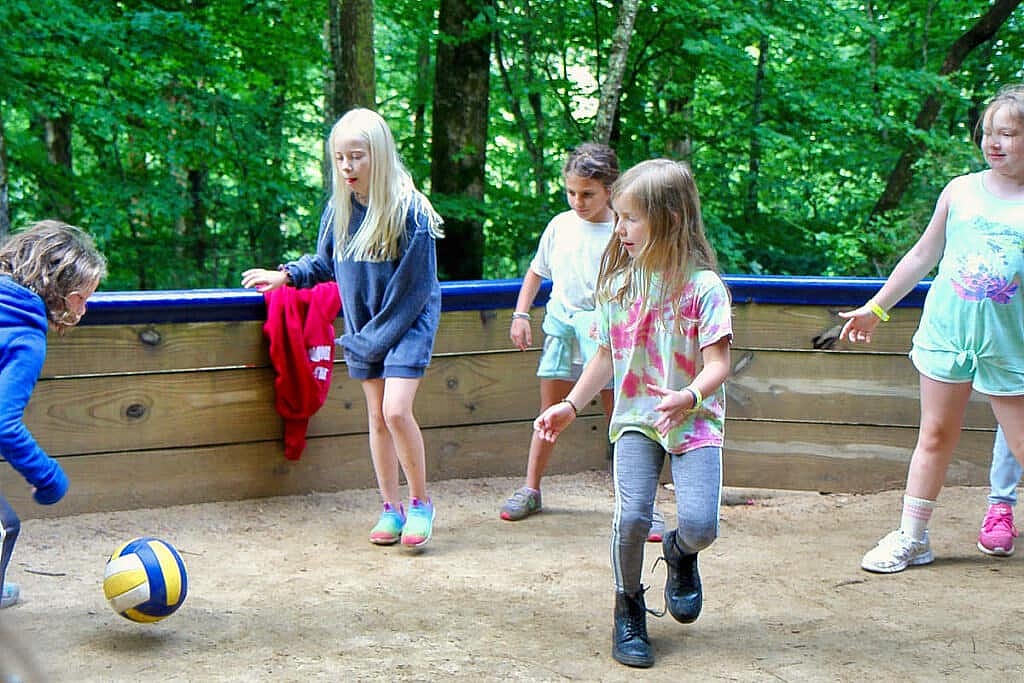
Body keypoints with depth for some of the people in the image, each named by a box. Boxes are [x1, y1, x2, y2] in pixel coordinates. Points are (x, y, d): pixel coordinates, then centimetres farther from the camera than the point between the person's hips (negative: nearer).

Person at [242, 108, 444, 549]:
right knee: (377, 416, 7)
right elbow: (325, 263, 14)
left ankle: (420, 503, 0)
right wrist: (287, 274, -4)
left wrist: (375, 339, -13)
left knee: (396, 410, -17)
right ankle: (391, 508, 18)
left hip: (408, 324, -6)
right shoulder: (339, 209, -1)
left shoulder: (409, 210, -19)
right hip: (364, 327, 6)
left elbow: (414, 289, -15)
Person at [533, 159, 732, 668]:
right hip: (635, 419, 3)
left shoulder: (702, 285, -10)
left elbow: (717, 362, -15)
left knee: (699, 524, -16)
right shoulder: (618, 283, 5)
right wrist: (569, 405, 10)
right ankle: (628, 608, 7)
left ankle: (680, 554, 23)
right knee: (631, 516, -18)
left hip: (694, 420, -2)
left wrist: (690, 396, -34)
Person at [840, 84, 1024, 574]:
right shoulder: (960, 191, 4)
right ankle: (912, 538, 18)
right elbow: (923, 256, 14)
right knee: (935, 437, 9)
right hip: (946, 331, 2)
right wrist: (875, 308, 18)